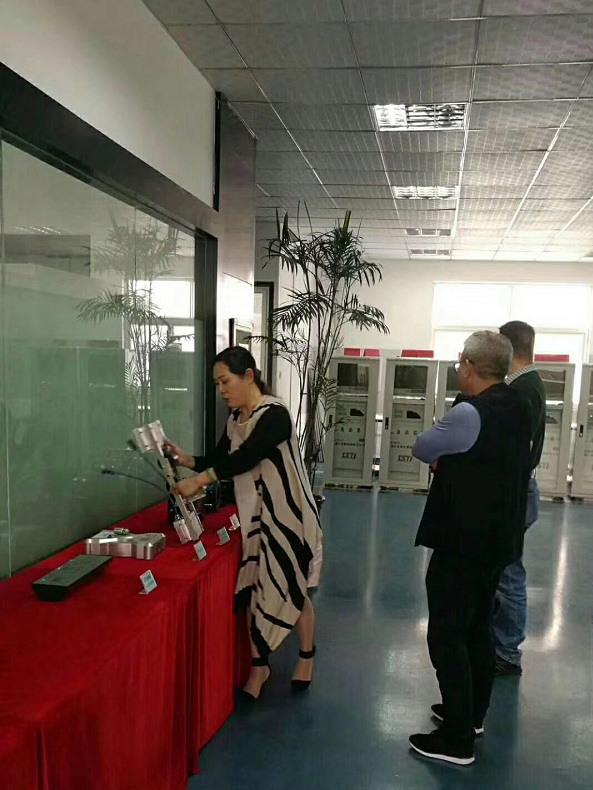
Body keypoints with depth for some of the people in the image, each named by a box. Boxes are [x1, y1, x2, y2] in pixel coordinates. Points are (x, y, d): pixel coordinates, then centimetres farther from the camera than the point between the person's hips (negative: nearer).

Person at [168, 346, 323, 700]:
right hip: (253, 515, 7)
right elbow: (219, 459, 7)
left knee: (293, 590, 8)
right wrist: (185, 459, -11)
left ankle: (307, 657, 32)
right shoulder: (235, 419, 4)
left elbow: (245, 458, -31)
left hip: (287, 515, -7)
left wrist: (199, 480, -36)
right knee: (252, 590, 9)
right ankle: (259, 666, 26)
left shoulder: (275, 414, -21)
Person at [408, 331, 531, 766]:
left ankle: (457, 740, 11)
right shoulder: (518, 407, 4)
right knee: (479, 630, 21)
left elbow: (421, 449, -8)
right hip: (499, 539, 9)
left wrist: (443, 458, 10)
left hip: (463, 543, -9)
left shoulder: (470, 413, -23)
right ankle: (472, 715, 36)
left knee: (448, 636, 2)